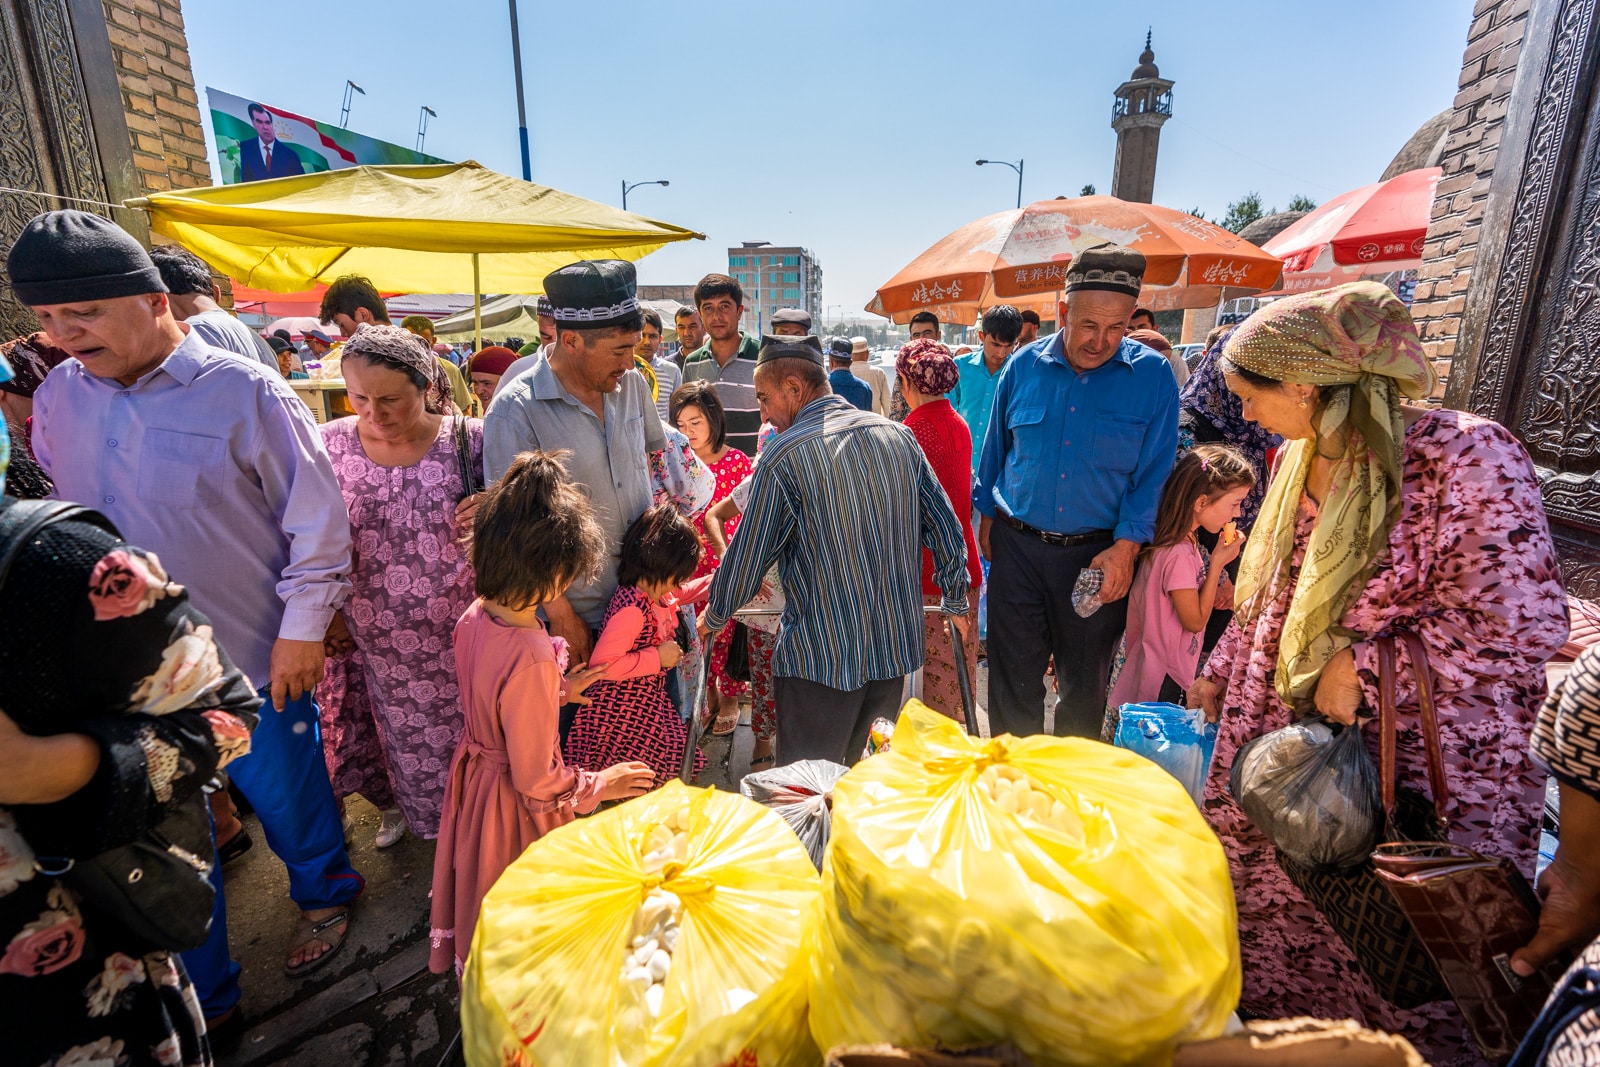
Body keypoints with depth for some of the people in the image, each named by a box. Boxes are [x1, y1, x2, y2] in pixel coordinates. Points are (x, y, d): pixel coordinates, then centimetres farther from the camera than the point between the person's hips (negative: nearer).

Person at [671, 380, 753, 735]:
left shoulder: (737, 461, -9)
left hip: (727, 562, -3)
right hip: (691, 562, 3)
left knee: (726, 632, 7)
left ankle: (730, 699, 28)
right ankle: (709, 695, 31)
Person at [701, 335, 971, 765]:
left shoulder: (785, 454, -15)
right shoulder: (899, 435, 2)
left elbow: (749, 551, -7)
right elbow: (944, 525, 8)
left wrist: (714, 617, 11)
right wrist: (956, 600, 22)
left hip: (821, 654, -6)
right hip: (898, 644, 6)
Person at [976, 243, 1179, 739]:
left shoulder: (1153, 376, -5)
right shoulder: (1024, 366, 0)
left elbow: (1154, 473, -4)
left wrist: (1125, 546, -12)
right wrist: (987, 516, 14)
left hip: (1099, 554, -1)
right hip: (1016, 545, 1)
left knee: (1085, 685, 14)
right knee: (1013, 680, 9)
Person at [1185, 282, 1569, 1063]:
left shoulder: (1465, 457, -19)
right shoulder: (1298, 459, 3)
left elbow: (1521, 625, -20)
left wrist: (1360, 670, -19)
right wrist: (1220, 674, 16)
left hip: (1417, 768, -6)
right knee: (1263, 910, 19)